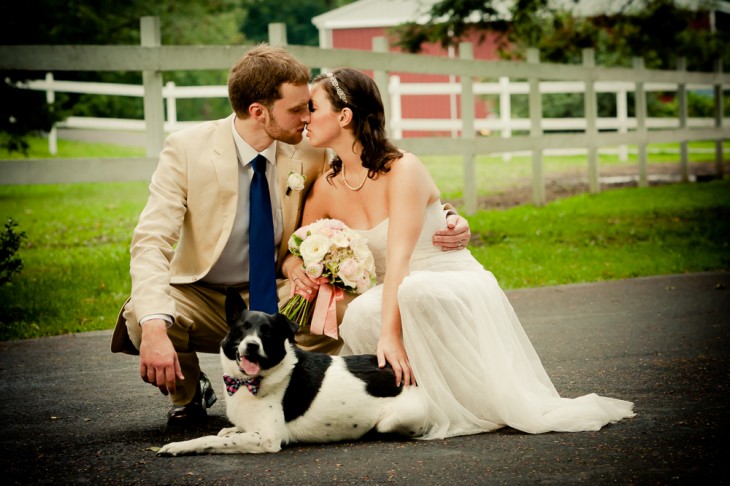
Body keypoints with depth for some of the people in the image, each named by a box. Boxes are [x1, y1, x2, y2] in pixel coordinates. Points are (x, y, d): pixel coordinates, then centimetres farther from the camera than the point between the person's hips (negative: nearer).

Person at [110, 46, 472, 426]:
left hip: (275, 296, 1)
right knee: (140, 320, -34)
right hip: (201, 298, -1)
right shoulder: (187, 149, -16)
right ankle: (188, 391, 1)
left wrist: (443, 218, -20)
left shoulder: (309, 155, -8)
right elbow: (151, 241, -22)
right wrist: (154, 326, -39)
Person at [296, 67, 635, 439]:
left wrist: (390, 334, -37)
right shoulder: (325, 190, 1)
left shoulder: (403, 170, -17)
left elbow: (399, 258, -27)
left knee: (414, 290, -40)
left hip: (457, 287, -4)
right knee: (357, 318, -31)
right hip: (394, 296, 4)